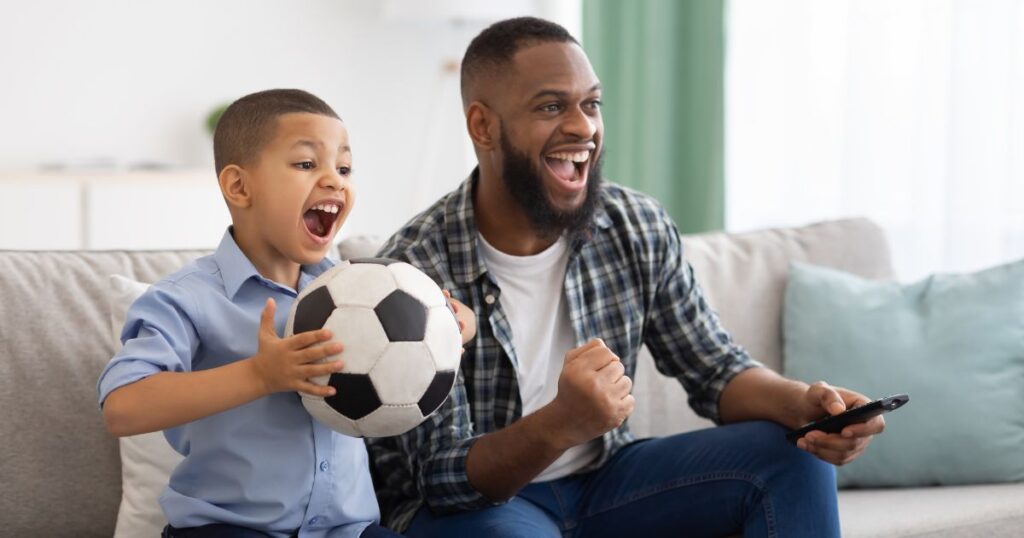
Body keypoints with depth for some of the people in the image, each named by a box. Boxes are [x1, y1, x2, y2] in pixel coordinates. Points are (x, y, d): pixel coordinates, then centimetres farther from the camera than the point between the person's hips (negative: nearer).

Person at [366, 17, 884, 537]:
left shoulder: (639, 229, -4)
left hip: (603, 478, 5)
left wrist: (801, 402, -22)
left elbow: (716, 371, 2)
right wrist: (561, 425, -43)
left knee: (793, 455, -10)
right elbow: (446, 476, -22)